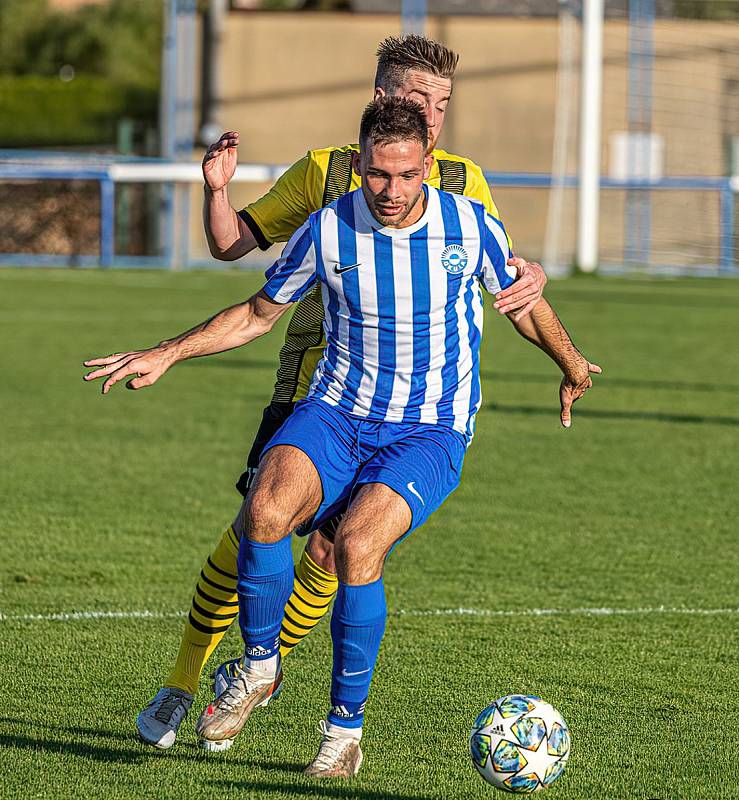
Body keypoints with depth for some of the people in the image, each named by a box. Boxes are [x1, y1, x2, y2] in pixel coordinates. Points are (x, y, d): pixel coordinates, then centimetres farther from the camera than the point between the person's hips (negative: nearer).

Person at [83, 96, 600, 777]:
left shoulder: (470, 226, -6)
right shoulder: (328, 230, -4)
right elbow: (260, 313, 12)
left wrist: (571, 366, 30)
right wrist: (166, 354, 4)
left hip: (430, 432, -2)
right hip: (336, 414, 2)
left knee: (357, 546, -29)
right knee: (266, 511, -30)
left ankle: (345, 729, -14)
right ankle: (259, 667, -5)